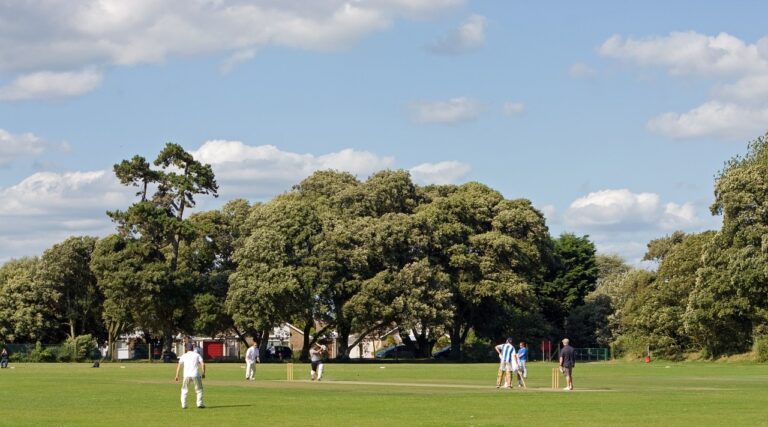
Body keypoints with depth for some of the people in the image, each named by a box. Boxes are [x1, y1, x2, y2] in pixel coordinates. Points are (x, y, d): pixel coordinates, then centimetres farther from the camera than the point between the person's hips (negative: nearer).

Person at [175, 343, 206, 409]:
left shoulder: (184, 356, 13)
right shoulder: (197, 355, 12)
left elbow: (179, 365, 2)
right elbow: (203, 364, -1)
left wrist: (177, 375, 1)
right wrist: (203, 373, 3)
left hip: (186, 375, 1)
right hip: (195, 374, -1)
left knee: (184, 390, 14)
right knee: (199, 389, 16)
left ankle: (183, 405, 6)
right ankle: (199, 403, 9)